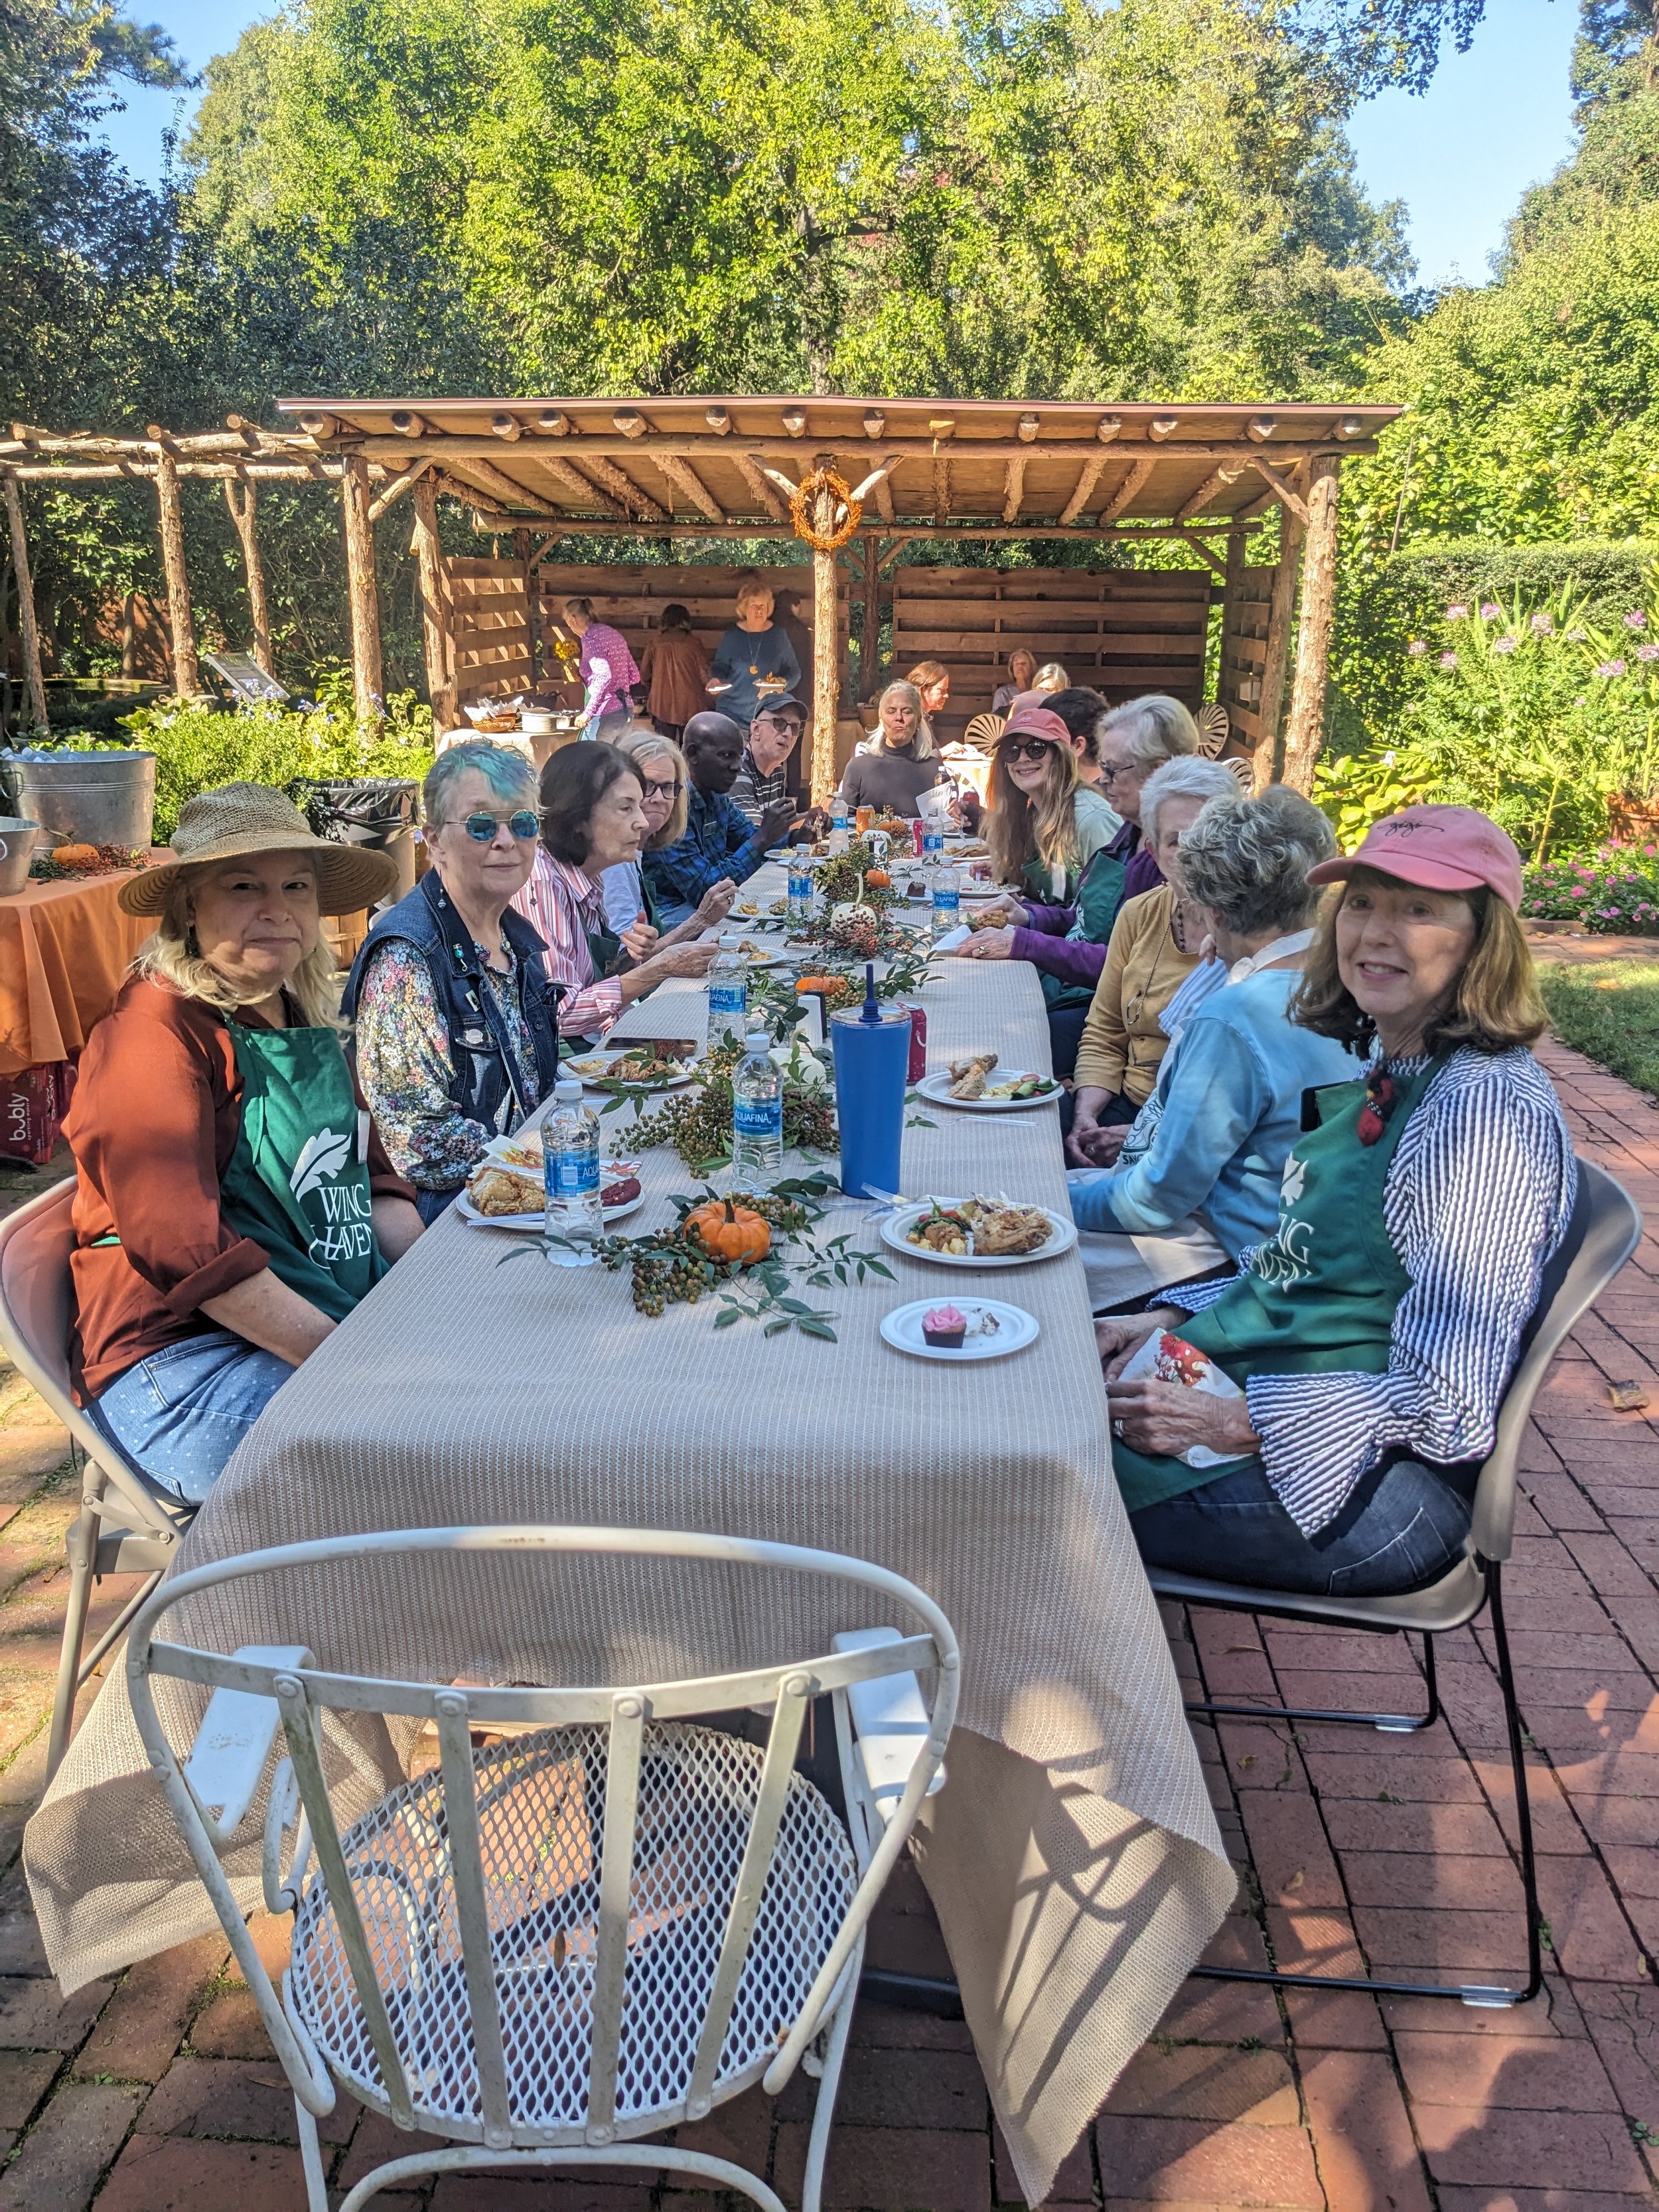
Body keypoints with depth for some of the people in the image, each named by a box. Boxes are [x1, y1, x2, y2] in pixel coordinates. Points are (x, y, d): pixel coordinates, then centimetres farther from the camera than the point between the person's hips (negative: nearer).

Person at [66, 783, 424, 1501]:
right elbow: (184, 1252, -20)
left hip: (347, 1321, 8)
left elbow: (374, 1183, 17)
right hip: (182, 1360, -8)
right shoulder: (152, 1033, -12)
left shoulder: (308, 1025, 14)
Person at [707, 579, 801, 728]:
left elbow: (794, 671, 7)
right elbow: (720, 667, 11)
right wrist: (716, 680, -11)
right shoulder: (732, 635, 3)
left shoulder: (778, 634, 3)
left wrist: (783, 683, -14)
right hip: (734, 713, 0)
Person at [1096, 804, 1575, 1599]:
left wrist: (1229, 1424, -25)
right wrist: (1173, 1321, 3)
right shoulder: (1389, 1068, 7)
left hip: (1368, 1481, -9)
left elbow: (1444, 1403, -23)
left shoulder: (1488, 1108, -22)